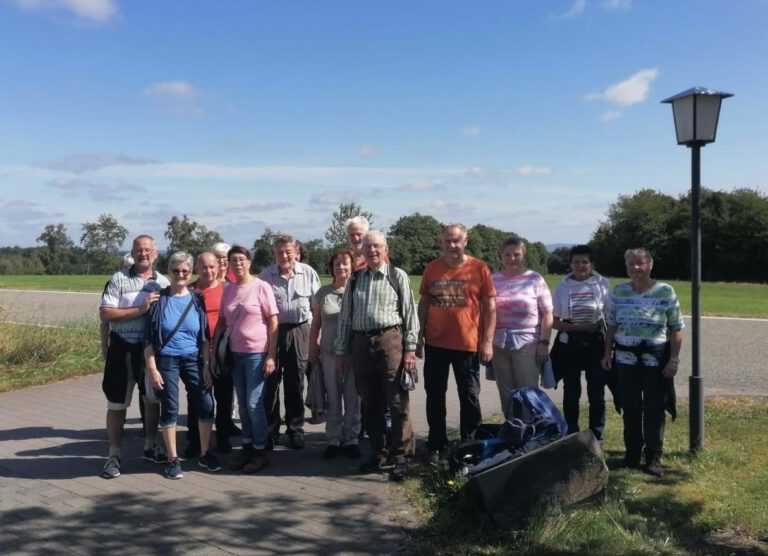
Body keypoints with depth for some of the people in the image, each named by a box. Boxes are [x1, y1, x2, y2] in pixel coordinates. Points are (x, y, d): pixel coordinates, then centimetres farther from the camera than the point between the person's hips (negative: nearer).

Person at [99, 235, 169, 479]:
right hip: (123, 348, -3)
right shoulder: (118, 279, -6)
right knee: (117, 403, 6)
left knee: (153, 398, 14)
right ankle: (114, 456, 17)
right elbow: (104, 314, -13)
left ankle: (151, 447, 31)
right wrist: (140, 309, -20)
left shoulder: (164, 283, 3)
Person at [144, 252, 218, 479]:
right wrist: (152, 368, -9)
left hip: (193, 359, 3)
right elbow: (148, 338, -4)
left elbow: (204, 336, 7)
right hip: (167, 360, -2)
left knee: (206, 404, -1)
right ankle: (172, 460, 17)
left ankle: (205, 454, 17)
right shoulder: (159, 299, -4)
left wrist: (207, 365, 2)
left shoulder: (196, 299, 3)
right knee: (170, 409, 3)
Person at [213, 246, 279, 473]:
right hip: (235, 353, 5)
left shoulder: (261, 287, -6)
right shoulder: (228, 290, 8)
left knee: (254, 403, -4)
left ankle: (261, 452, 9)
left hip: (257, 353, -5)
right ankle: (247, 447, 22)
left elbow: (273, 323, -7)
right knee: (242, 403, 11)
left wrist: (271, 355, -12)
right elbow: (221, 323, 12)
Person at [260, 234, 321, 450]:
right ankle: (270, 430, 15)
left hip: (299, 331, 0)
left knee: (295, 383, 9)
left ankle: (295, 429, 21)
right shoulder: (266, 275, 1)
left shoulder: (308, 273, 0)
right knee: (271, 382, 3)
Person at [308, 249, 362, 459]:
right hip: (329, 353, 2)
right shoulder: (323, 293, 5)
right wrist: (312, 350, 7)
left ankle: (351, 439, 18)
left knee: (352, 399, 7)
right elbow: (315, 324, 9)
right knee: (333, 399, 9)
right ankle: (334, 440, 18)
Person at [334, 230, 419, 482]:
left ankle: (401, 456, 6)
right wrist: (340, 352, 10)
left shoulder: (397, 276, 2)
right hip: (361, 343, 4)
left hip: (390, 340, -4)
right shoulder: (354, 280, 12)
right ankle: (378, 452, 23)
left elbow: (409, 313, -1)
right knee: (370, 404, 11)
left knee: (397, 402, -2)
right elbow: (345, 318, 13)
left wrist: (410, 348, -7)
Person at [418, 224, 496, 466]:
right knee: (435, 396, 9)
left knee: (470, 398, 8)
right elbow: (424, 302, 11)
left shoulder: (479, 269, -4)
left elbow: (490, 307, -3)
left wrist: (488, 341, -7)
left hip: (468, 344, -2)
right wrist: (421, 333, 5)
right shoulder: (432, 268, 4)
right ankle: (436, 446, 22)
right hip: (435, 344, 3)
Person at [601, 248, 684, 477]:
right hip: (626, 359, 3)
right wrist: (607, 353, 6)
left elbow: (676, 329, -4)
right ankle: (632, 454, 23)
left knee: (654, 410, 4)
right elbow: (611, 325, 10)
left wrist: (674, 359, -9)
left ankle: (653, 458, 15)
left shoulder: (666, 292, -5)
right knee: (630, 409, 10)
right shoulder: (619, 292, 4)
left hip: (656, 359, -2)